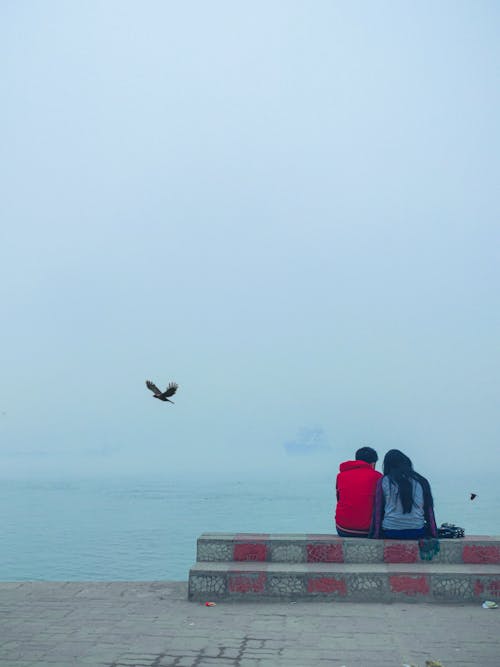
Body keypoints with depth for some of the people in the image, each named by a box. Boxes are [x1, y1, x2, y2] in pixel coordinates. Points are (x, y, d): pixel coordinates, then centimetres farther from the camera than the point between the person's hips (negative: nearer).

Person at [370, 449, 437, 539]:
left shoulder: (383, 482, 4)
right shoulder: (421, 482, 9)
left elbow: (377, 511, 3)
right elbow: (429, 512, 9)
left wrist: (375, 535, 6)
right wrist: (434, 535, 14)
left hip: (390, 533, -1)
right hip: (417, 533, 1)